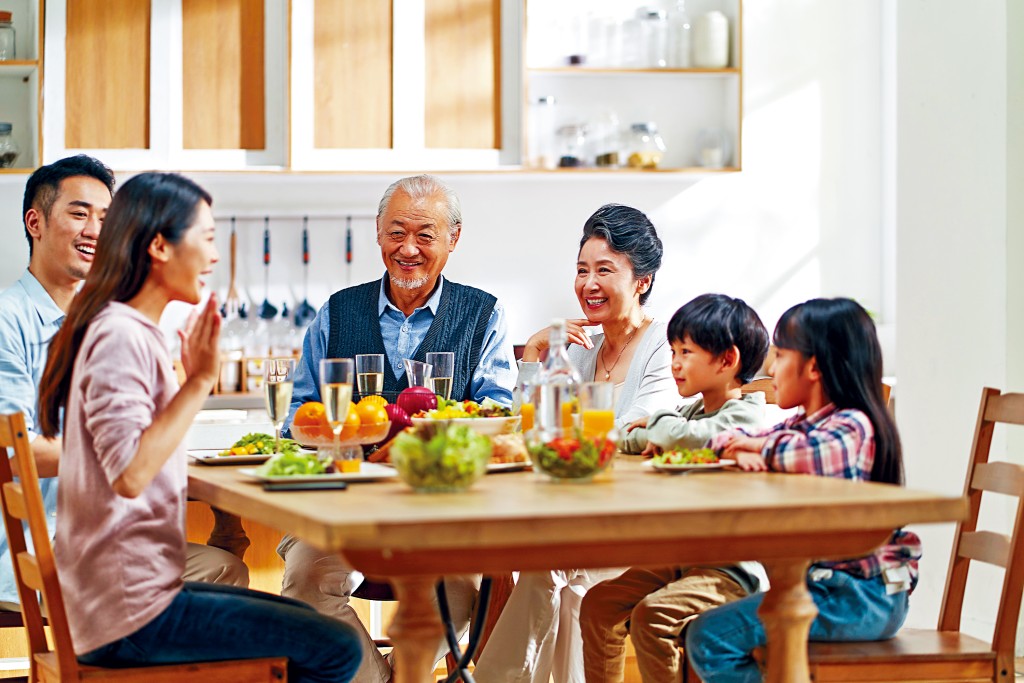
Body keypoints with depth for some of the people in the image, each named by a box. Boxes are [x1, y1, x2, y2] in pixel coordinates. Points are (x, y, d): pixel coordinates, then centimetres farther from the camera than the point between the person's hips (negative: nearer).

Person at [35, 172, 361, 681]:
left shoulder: (136, 332, 14)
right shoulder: (120, 337, -16)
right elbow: (129, 475, -26)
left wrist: (192, 379, 16)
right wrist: (200, 381, -21)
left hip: (135, 590, 10)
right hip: (129, 617, -10)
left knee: (308, 626, 22)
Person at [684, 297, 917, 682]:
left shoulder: (852, 426, -14)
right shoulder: (801, 425, 15)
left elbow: (821, 454, -36)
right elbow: (724, 441, 20)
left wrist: (762, 445, -15)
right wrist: (741, 450, -6)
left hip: (862, 595, -10)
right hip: (825, 582, 10)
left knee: (711, 637, -17)